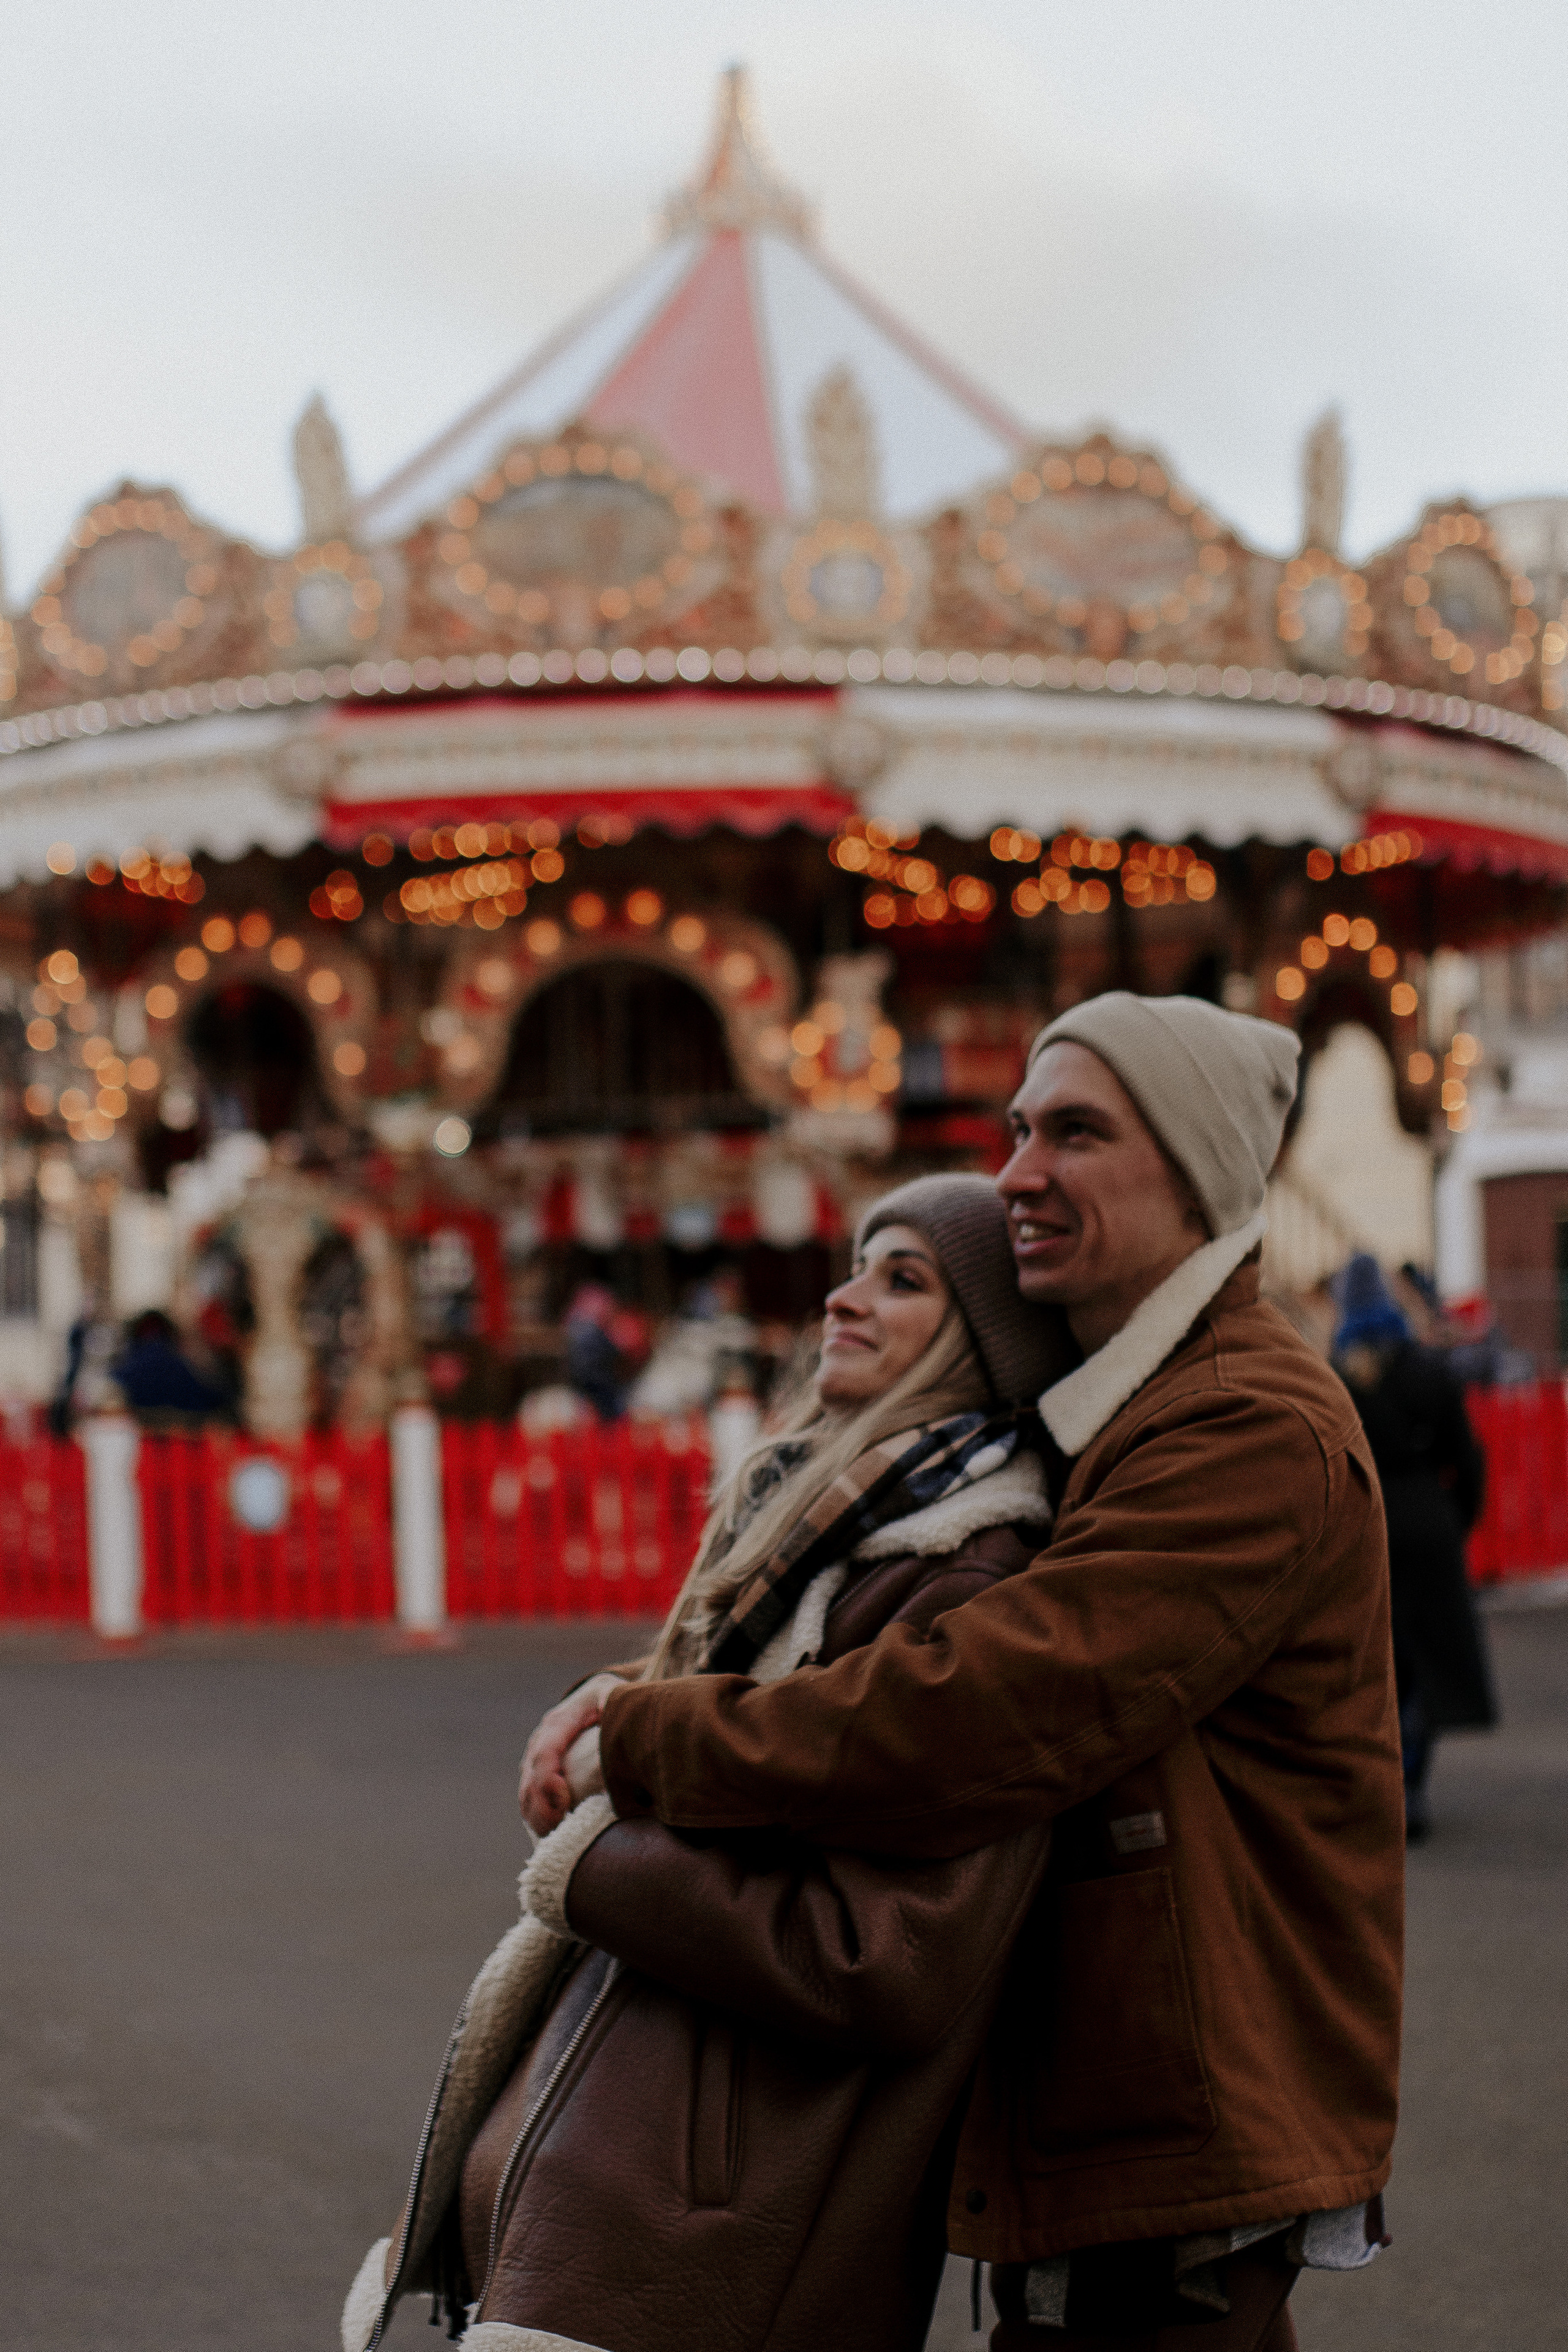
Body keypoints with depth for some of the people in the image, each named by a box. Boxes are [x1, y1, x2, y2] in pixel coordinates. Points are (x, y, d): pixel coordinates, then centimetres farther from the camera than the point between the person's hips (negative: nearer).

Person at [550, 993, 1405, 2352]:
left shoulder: (1260, 1434, -19)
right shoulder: (1111, 1415, 17)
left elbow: (979, 1719, -28)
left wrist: (649, 1745, -19)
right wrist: (658, 1695, -1)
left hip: (1176, 2156, -10)